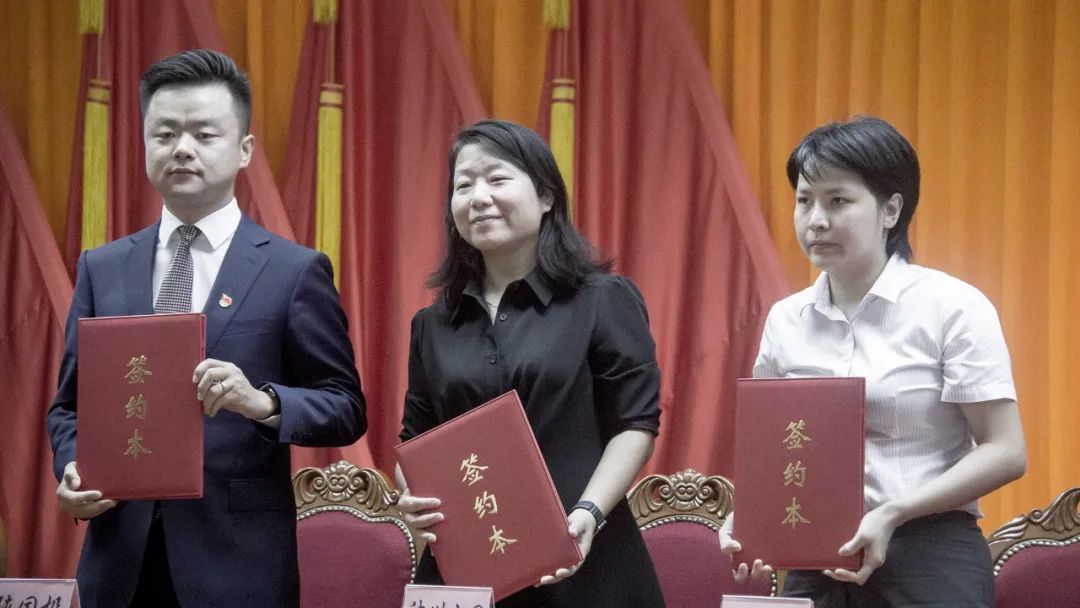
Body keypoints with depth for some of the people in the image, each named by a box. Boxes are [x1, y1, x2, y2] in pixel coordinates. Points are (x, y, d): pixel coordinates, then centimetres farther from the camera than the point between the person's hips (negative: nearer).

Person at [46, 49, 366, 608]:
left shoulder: (296, 270, -1)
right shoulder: (102, 268, 10)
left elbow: (346, 408, -2)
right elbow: (71, 403, 14)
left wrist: (263, 401, -20)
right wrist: (72, 469, -6)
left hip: (238, 561, -3)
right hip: (121, 556, 3)